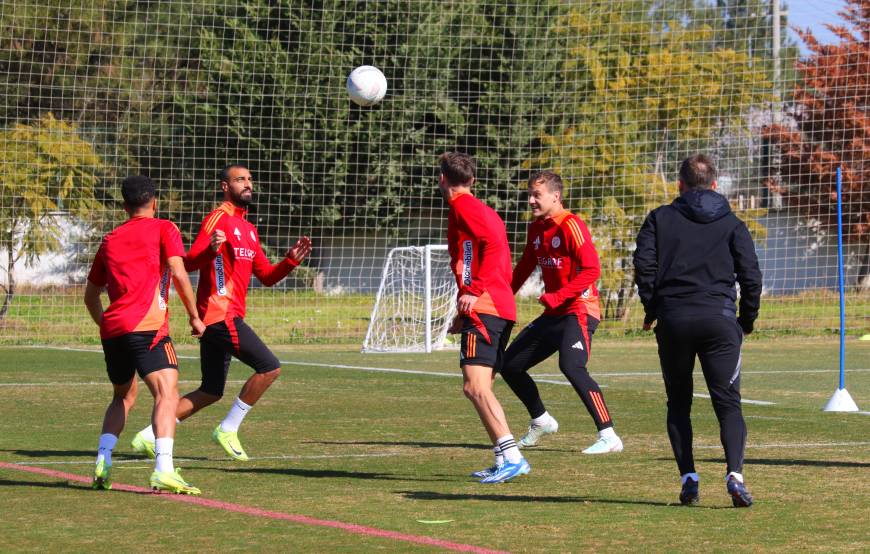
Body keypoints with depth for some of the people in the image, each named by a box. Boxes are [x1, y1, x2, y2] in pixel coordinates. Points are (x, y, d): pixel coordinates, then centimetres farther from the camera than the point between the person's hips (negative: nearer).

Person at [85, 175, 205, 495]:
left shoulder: (110, 239, 22)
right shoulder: (163, 229, 7)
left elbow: (91, 295, 28)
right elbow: (178, 273, -6)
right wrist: (194, 316, 2)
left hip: (112, 328, 6)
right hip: (147, 325, -6)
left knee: (123, 396, 25)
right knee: (167, 393, -14)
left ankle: (103, 463, 9)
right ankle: (164, 470, -33)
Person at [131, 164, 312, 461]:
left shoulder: (249, 230, 20)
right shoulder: (218, 219, -8)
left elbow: (266, 276, 22)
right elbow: (190, 261, -17)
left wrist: (291, 260, 5)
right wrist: (210, 250, -38)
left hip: (227, 317, 10)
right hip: (220, 313, -10)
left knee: (210, 392, 10)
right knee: (270, 367, -15)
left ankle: (148, 436, 12)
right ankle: (228, 430, -5)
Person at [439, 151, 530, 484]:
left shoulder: (464, 207, -4)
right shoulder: (479, 209, 24)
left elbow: (495, 244, -19)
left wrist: (475, 291, -24)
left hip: (484, 308, -10)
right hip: (501, 309, 10)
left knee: (475, 387, -16)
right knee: (477, 388, 12)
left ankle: (511, 456, -25)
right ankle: (505, 460, 9)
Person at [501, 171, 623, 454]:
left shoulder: (571, 226, -16)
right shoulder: (536, 229, 11)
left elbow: (592, 269, -22)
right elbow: (525, 267, 23)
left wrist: (558, 296, -26)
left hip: (579, 311, -9)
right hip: (553, 314, 9)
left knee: (571, 366, -29)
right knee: (510, 365, 12)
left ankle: (608, 436, -27)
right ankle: (541, 421, 32)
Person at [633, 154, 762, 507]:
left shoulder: (660, 218, 9)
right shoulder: (732, 224, 10)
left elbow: (643, 264, -2)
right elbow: (751, 276, 2)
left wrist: (651, 310, 10)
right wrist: (747, 321, 13)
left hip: (673, 319, 0)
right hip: (719, 319, 0)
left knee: (678, 403, 13)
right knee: (728, 404, -1)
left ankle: (688, 478, 2)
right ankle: (735, 472, -23)